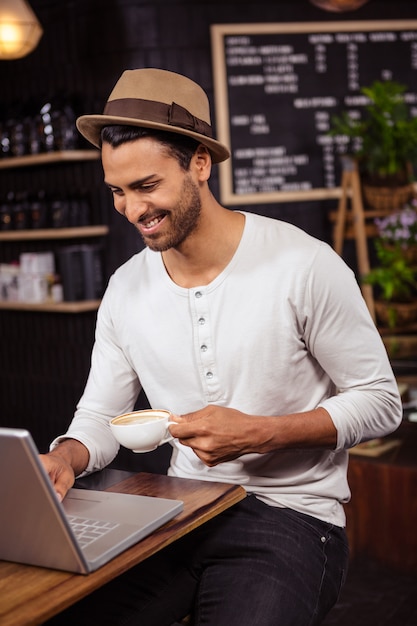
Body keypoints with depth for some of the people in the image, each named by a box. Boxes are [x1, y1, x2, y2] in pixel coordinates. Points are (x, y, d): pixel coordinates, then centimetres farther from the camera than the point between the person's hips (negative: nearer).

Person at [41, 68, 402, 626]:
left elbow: (380, 402, -6)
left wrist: (257, 433, -19)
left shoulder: (305, 266, -12)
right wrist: (67, 456, -13)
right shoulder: (126, 288, 4)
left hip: (291, 514, -4)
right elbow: (100, 415, 11)